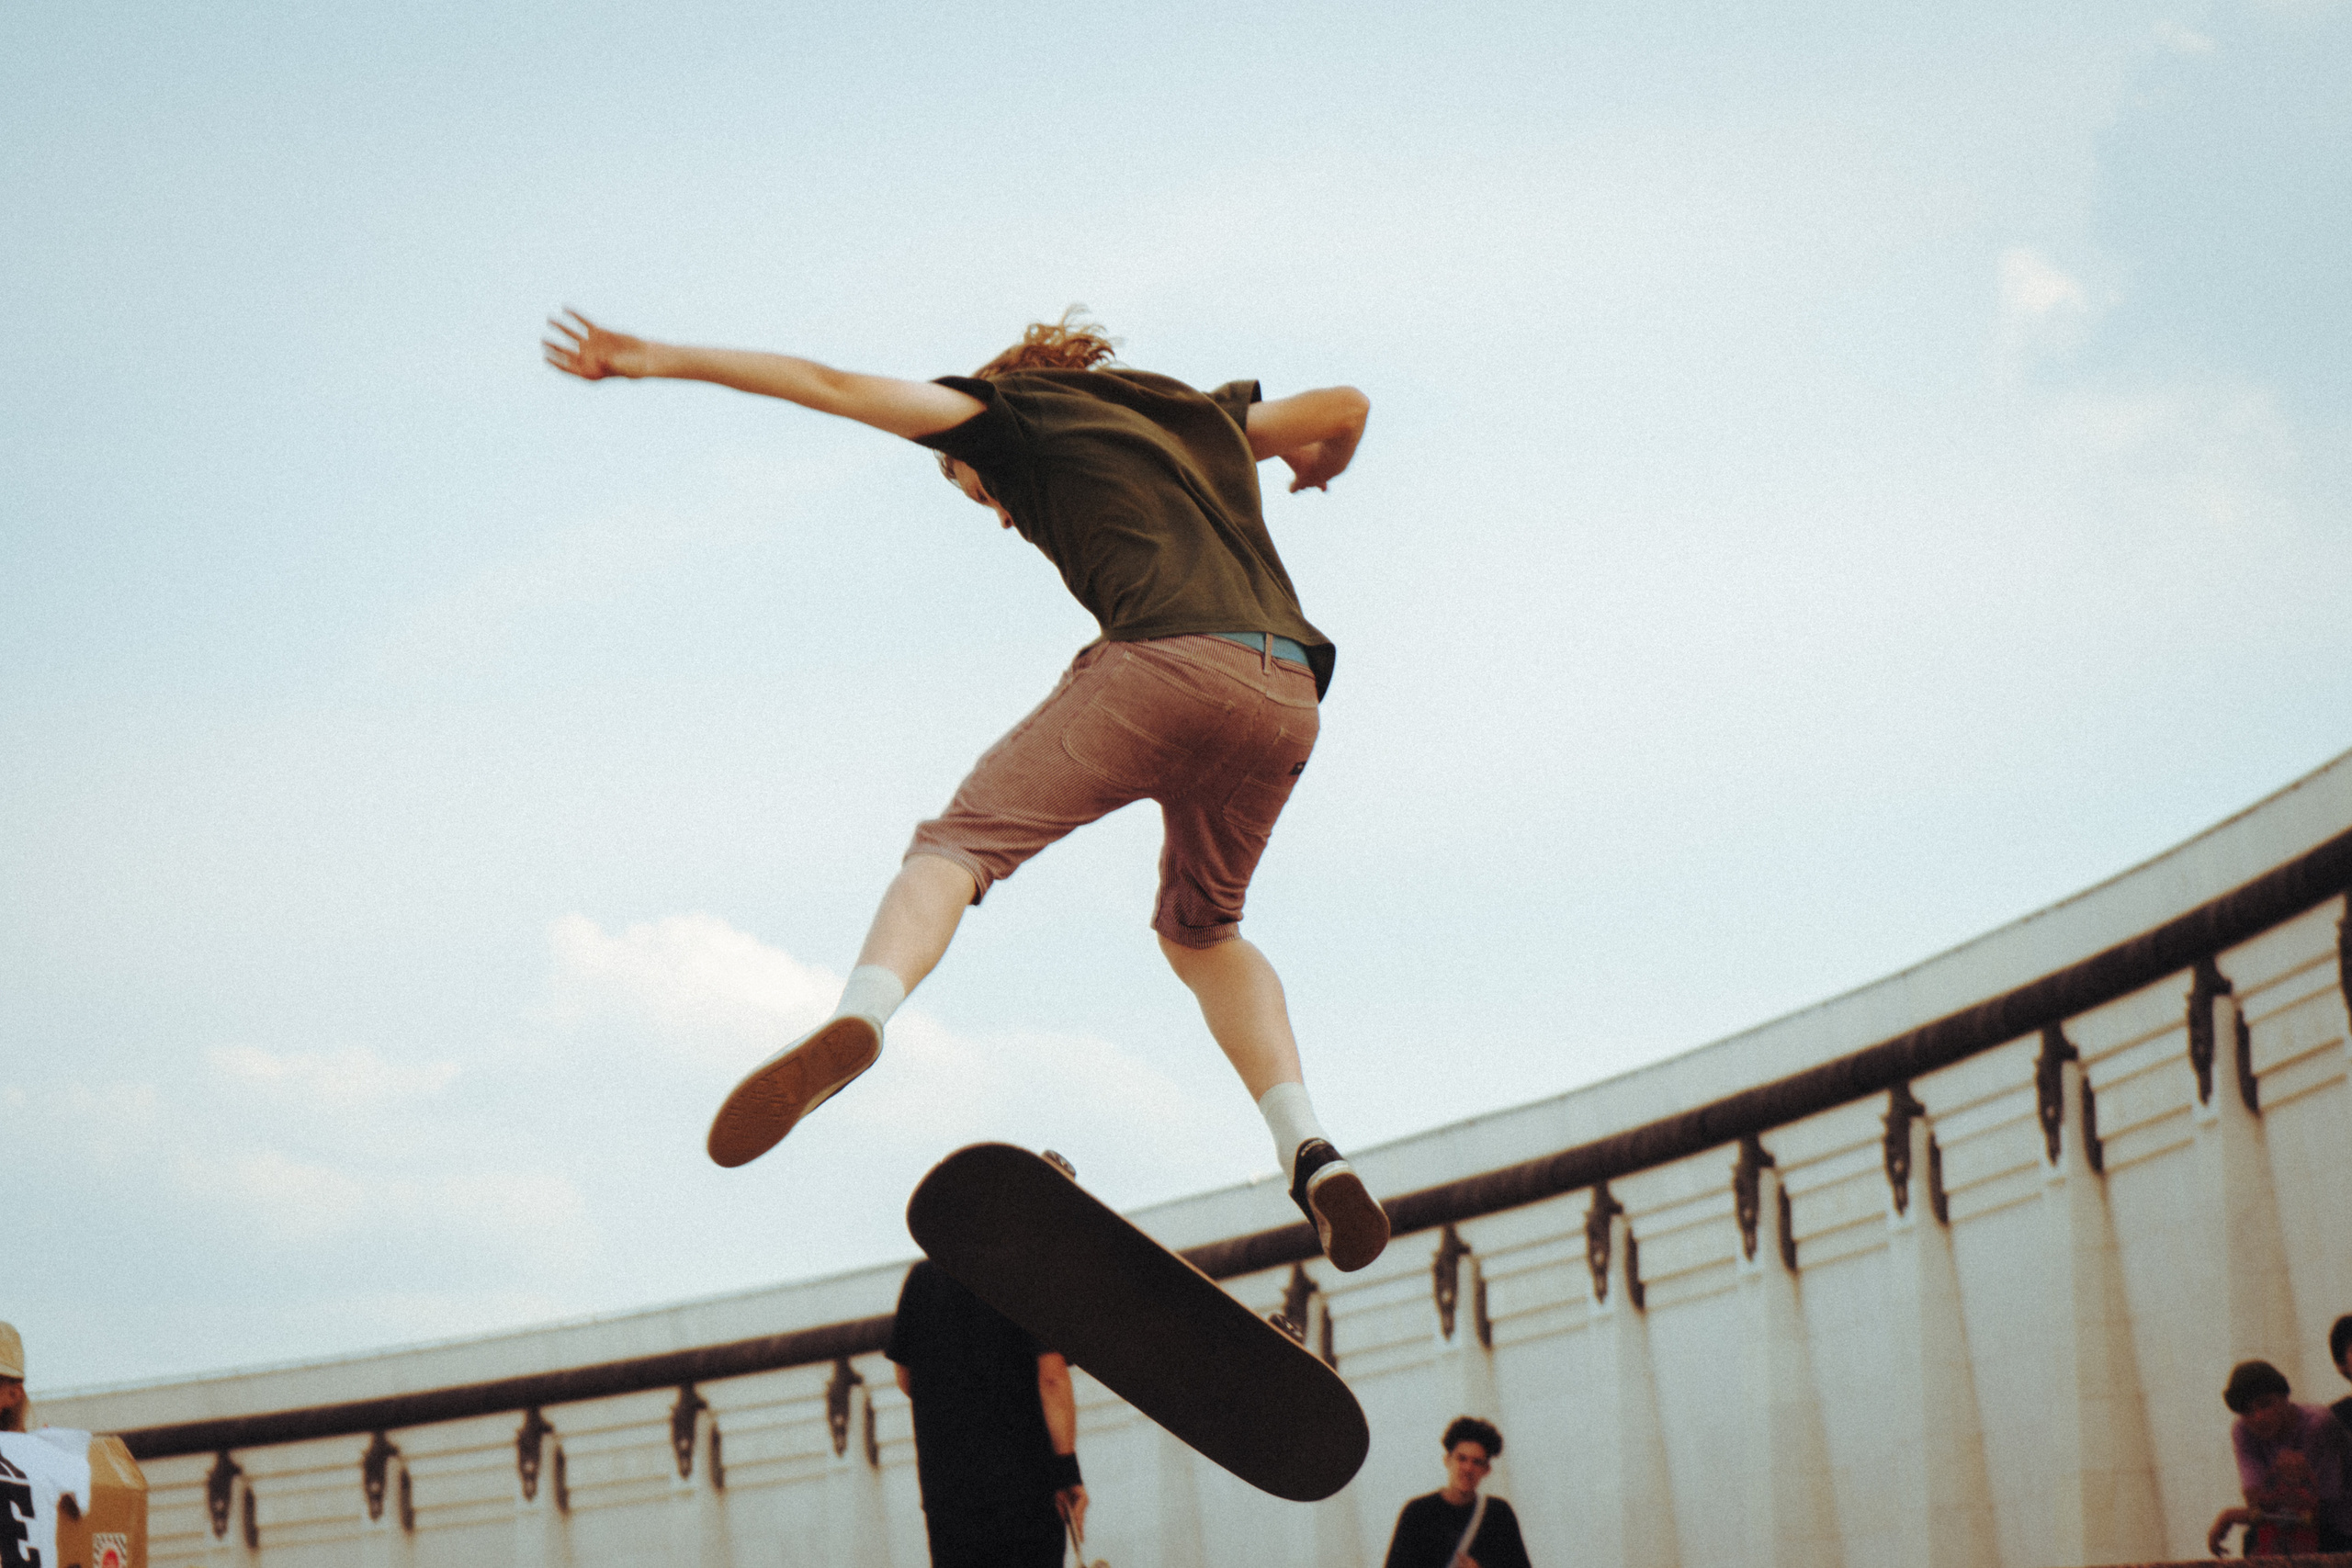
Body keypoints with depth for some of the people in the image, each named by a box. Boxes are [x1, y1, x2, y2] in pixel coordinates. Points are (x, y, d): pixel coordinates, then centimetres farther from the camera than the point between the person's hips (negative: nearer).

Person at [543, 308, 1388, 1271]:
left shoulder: (1014, 416, 19)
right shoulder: (1200, 416, 34)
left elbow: (832, 387, 15)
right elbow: (1347, 407, 43)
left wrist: (656, 359, 20)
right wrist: (1318, 472, 66)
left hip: (1166, 666, -6)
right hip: (1286, 697, 6)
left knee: (958, 843, -5)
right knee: (1200, 930, 25)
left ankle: (858, 1016, -37)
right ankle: (1309, 1153, 6)